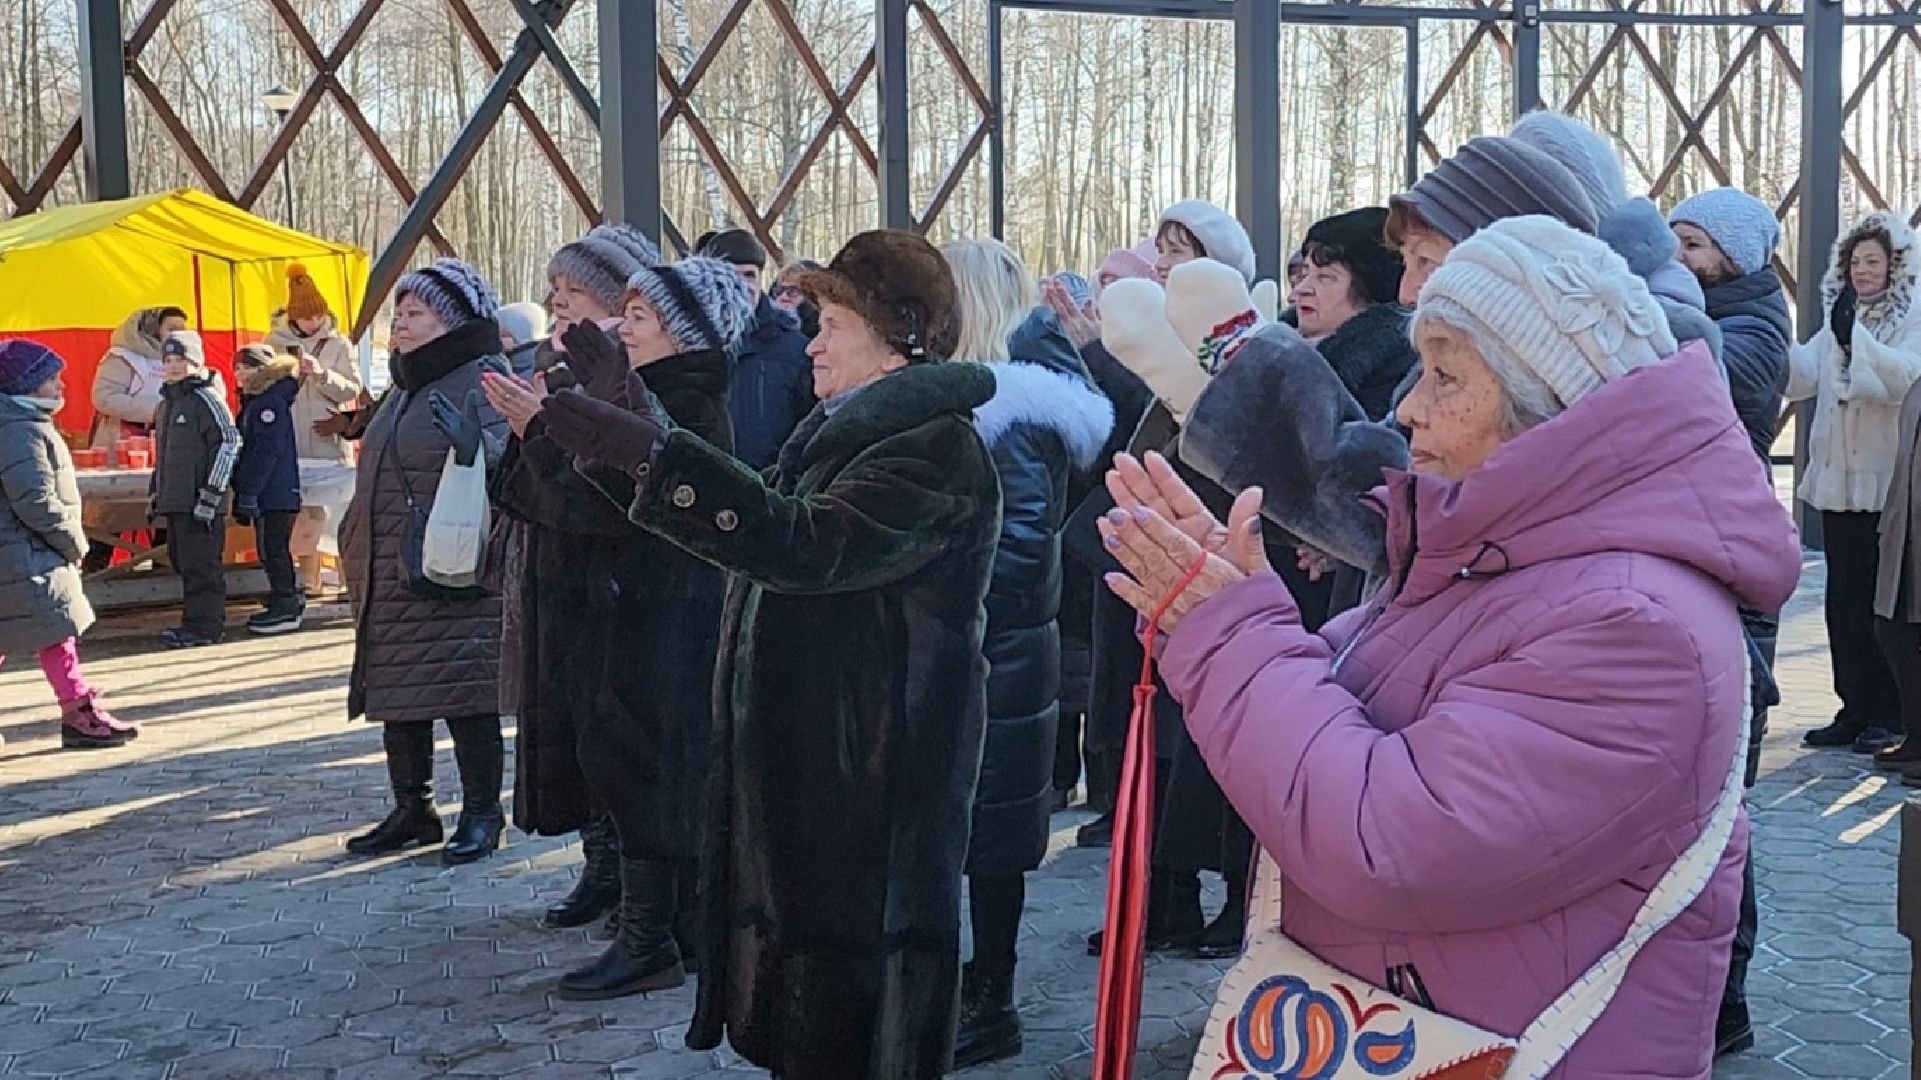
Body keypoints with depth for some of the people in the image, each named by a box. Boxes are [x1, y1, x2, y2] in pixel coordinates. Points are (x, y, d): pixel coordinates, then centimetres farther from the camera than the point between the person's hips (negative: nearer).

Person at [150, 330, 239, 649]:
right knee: (181, 560, 12)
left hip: (200, 502, -9)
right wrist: (154, 494, 22)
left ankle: (204, 625, -2)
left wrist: (211, 494, -17)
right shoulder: (167, 403, 19)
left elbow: (229, 443, -15)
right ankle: (198, 620, 19)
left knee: (200, 563, -6)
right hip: (174, 501, 9)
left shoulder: (206, 398, -8)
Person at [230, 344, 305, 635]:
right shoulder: (254, 401, 18)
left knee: (274, 548, -6)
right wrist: (242, 491, 20)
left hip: (276, 493, -10)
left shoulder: (271, 401, -13)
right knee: (269, 549, 13)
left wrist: (248, 491, -21)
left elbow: (267, 450, -20)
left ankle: (286, 609, -2)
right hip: (266, 493, 10)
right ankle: (289, 603, 20)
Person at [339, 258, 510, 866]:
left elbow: (508, 456, -23)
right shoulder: (403, 389, 18)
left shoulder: (482, 380, -8)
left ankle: (481, 815, 7)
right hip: (389, 578, 9)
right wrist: (354, 545, 22)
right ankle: (411, 811, 23)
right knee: (395, 698, 12)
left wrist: (473, 443, -42)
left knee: (464, 696, -3)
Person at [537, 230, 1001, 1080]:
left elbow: (807, 547, -31)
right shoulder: (844, 431, 16)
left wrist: (656, 457, -36)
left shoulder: (934, 445, -17)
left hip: (870, 783, -10)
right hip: (803, 764, 10)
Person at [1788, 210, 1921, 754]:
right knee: (1843, 602, 9)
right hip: (1838, 481, 6)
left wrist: (1855, 338, -32)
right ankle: (1854, 710, 16)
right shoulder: (1838, 318, 15)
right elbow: (1800, 378, 5)